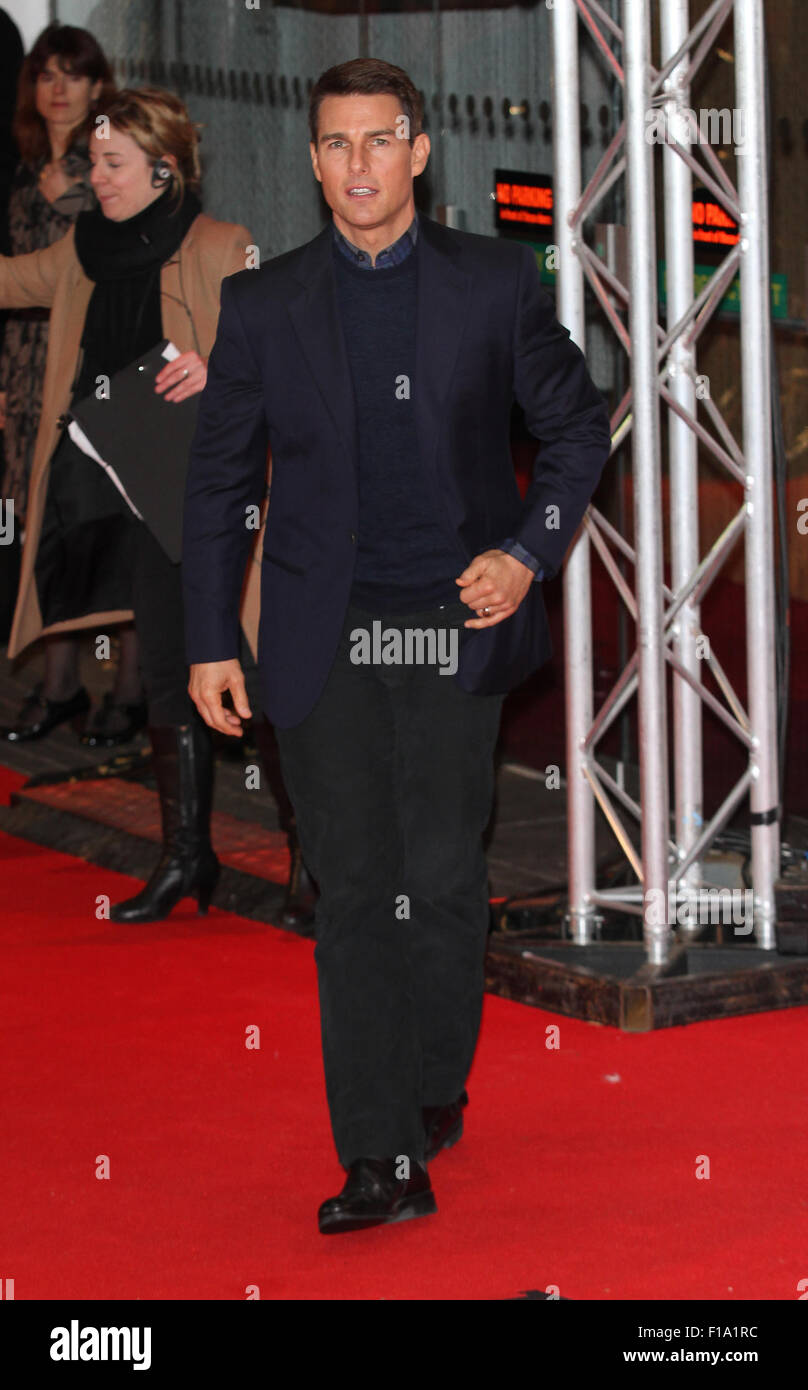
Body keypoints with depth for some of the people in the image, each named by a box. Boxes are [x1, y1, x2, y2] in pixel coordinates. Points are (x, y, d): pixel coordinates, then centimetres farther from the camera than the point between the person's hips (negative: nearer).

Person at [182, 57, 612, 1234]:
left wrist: (529, 550, -4)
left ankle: (437, 1085, 27)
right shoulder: (263, 304, 4)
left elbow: (577, 425, 10)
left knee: (444, 873, 3)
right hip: (324, 638, 0)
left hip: (457, 621, 0)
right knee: (352, 886, -2)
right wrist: (211, 639, 5)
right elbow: (219, 478, 9)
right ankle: (382, 1159, -1)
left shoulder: (495, 282, 2)